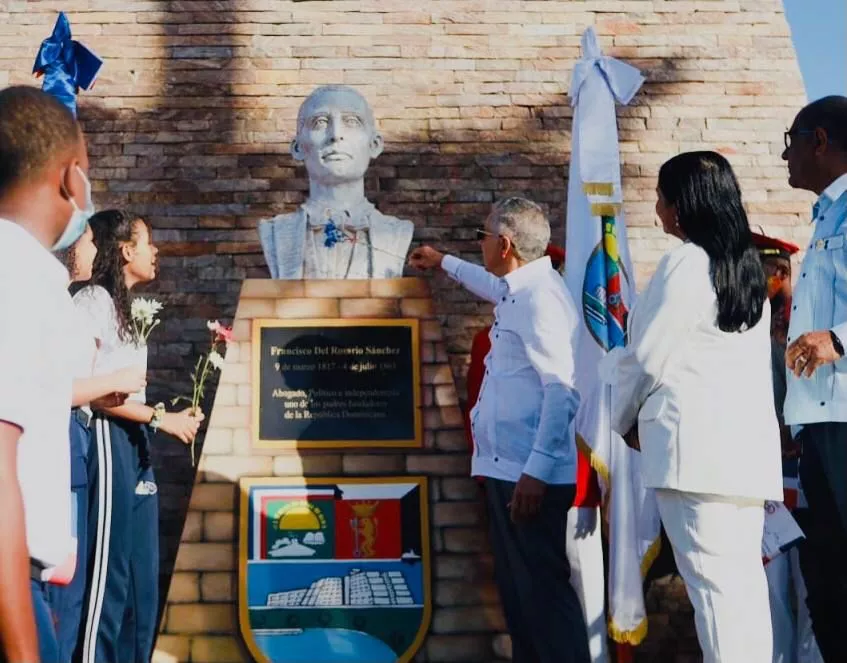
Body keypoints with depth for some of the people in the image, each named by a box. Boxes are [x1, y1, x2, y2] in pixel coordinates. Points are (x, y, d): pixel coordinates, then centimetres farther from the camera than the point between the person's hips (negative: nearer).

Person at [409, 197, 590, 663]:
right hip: (506, 469, 10)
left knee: (543, 590, -7)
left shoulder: (540, 296, -15)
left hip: (532, 475, -10)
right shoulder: (519, 290, 15)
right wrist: (443, 263, 54)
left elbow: (563, 388, -22)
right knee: (516, 589, 14)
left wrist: (536, 470, -25)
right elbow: (494, 285, 42)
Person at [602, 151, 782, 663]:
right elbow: (747, 357, 16)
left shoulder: (685, 263, -8)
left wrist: (625, 420, 10)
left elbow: (648, 357, -6)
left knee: (714, 576, -8)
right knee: (744, 574, 9)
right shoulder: (750, 265, 16)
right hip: (750, 437, 8)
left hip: (696, 438, -8)